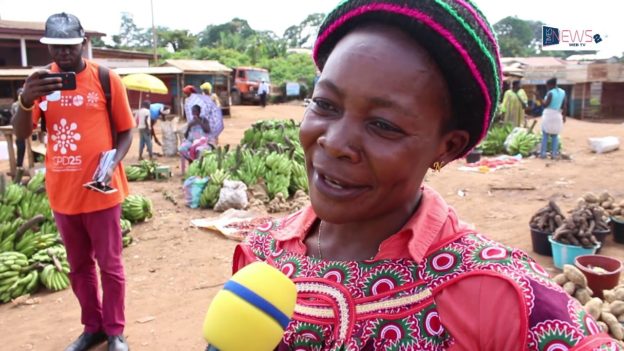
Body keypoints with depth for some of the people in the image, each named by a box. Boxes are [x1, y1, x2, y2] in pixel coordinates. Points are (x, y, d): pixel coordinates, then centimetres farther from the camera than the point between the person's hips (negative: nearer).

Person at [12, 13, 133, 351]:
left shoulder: (106, 79, -6)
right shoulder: (42, 79, 3)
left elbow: (125, 131, 1)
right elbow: (21, 133, -4)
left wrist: (113, 163, -18)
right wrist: (26, 100, -25)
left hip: (100, 191, -3)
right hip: (61, 192, 4)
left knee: (109, 265, 6)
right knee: (79, 265, 15)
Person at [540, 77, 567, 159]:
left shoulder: (550, 93, -13)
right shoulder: (563, 92, 6)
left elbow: (545, 105, -14)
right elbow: (564, 106, 8)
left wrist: (544, 99, 5)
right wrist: (564, 116, 15)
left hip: (548, 114, -5)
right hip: (557, 115, 5)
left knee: (545, 135, 2)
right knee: (555, 135, 10)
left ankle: (543, 153, 0)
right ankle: (554, 153, 7)